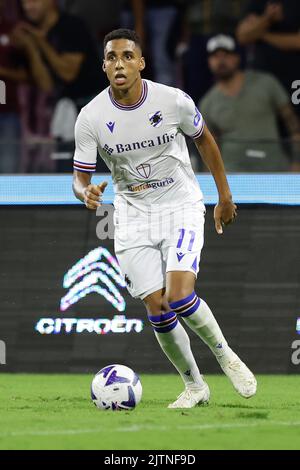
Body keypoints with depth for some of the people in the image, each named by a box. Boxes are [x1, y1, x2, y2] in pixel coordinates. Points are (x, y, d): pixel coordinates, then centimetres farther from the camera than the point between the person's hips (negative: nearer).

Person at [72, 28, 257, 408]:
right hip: (133, 217, 2)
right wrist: (86, 193, -30)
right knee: (158, 311, -3)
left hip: (182, 208, -2)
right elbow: (79, 177, -5)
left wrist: (225, 197, 12)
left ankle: (225, 356, 5)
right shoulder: (91, 117, -12)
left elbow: (204, 139, 6)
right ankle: (194, 386, 18)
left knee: (179, 296, -21)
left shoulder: (173, 101, -13)